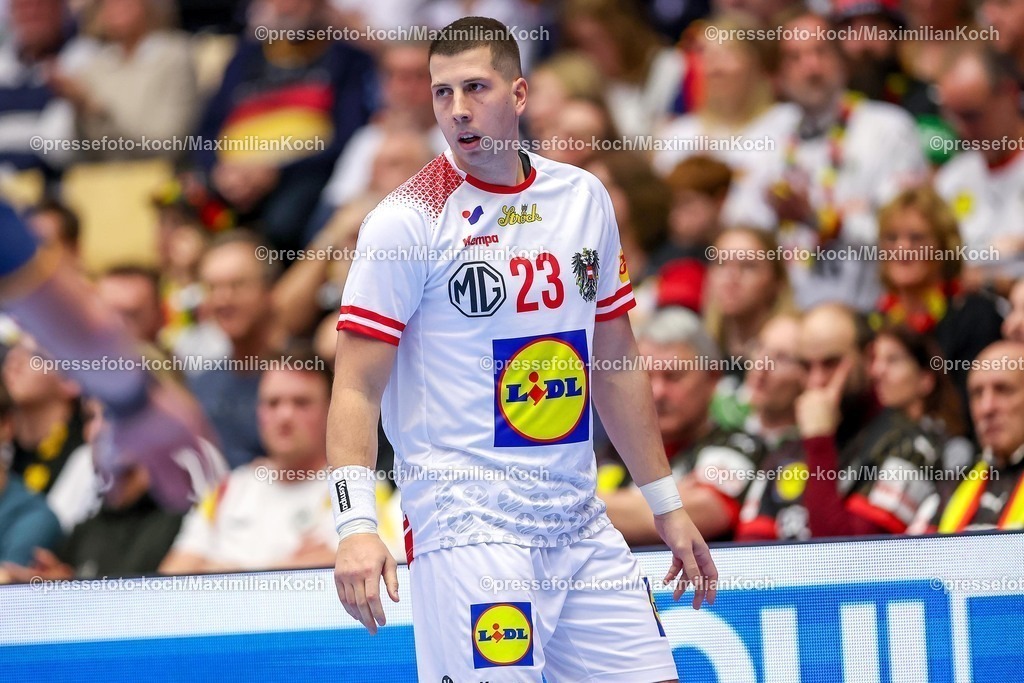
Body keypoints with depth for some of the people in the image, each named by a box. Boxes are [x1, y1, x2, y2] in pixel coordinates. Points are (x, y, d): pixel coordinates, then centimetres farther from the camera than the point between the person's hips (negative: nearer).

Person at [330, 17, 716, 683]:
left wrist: (666, 503, 20)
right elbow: (357, 388, -10)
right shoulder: (408, 221, -7)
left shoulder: (585, 199, 10)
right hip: (468, 524, -6)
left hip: (583, 524, 6)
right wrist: (356, 522, -23)